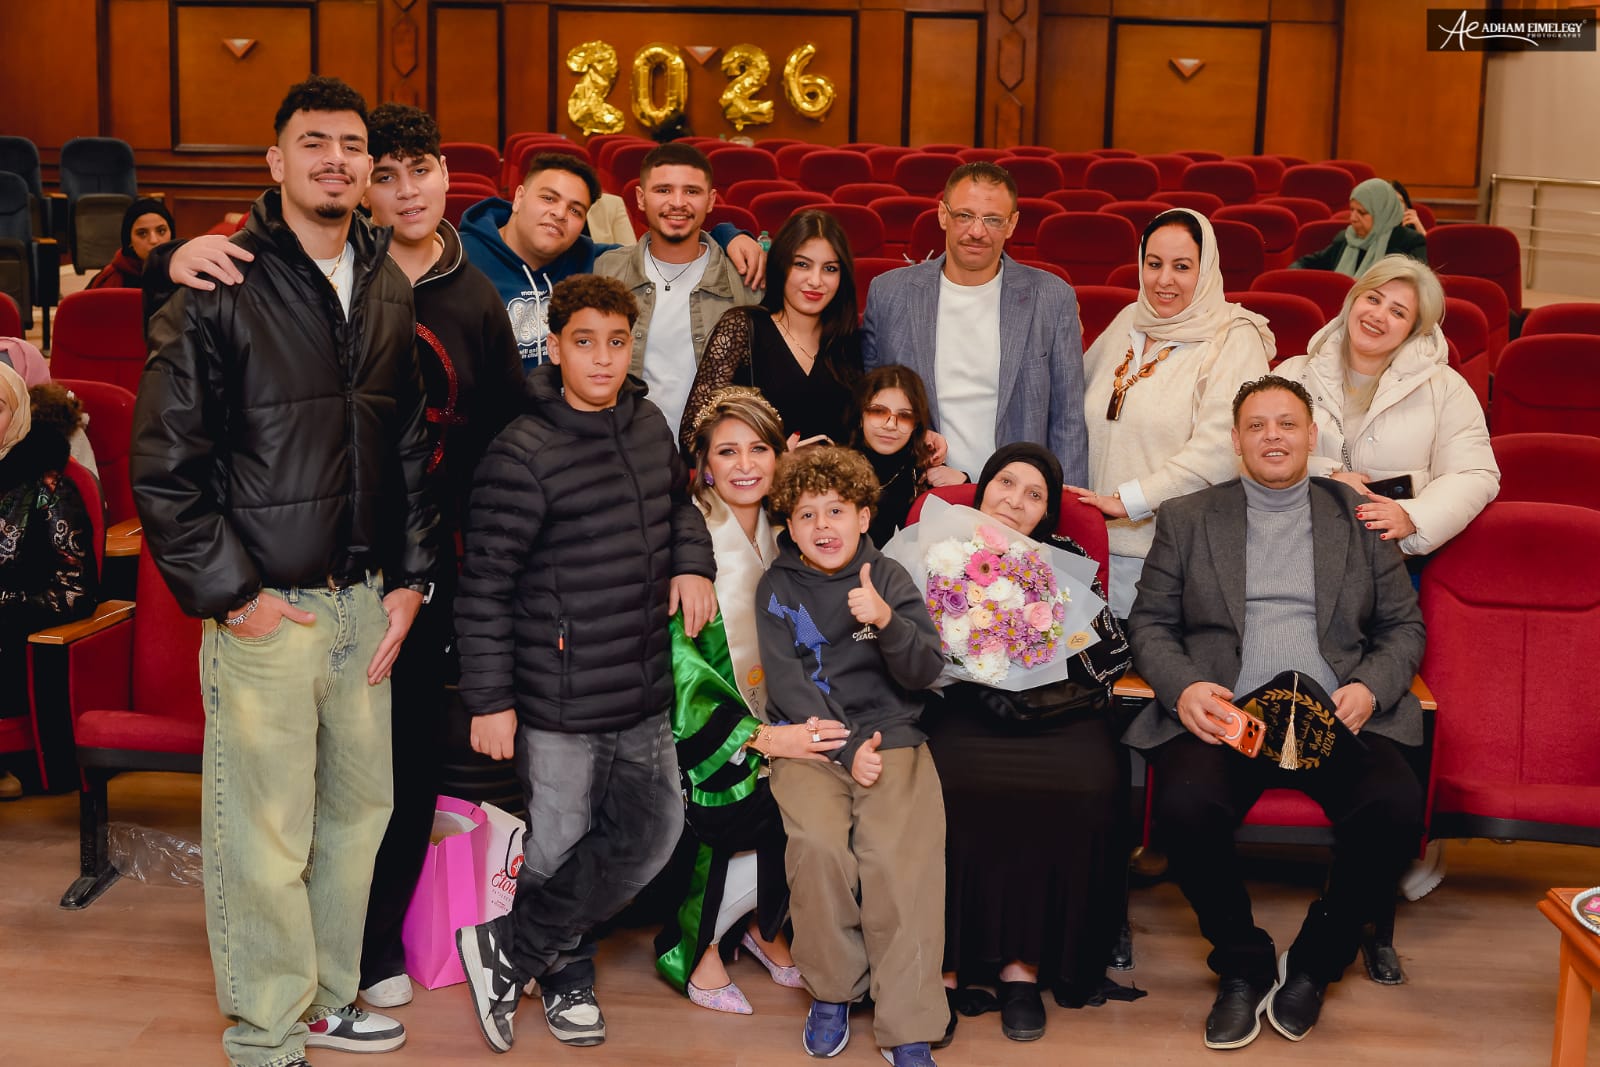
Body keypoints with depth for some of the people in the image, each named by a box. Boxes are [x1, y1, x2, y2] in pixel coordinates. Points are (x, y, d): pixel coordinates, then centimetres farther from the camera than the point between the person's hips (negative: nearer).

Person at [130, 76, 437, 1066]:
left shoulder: (389, 289, 11)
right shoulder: (221, 288, -8)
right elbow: (163, 463, -9)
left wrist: (409, 577, 9)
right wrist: (231, 593, -11)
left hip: (366, 603, 6)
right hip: (265, 606, -6)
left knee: (360, 807, 14)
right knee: (266, 832, 1)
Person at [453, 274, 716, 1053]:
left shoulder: (648, 425, 6)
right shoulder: (523, 455, -15)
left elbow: (678, 501, 25)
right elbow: (483, 586, -13)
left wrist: (692, 561, 4)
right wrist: (489, 700, -13)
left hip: (645, 693, 7)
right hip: (560, 700, -7)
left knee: (653, 829, 9)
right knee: (559, 846, 4)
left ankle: (512, 949, 22)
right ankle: (564, 975, 30)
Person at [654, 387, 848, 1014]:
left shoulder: (778, 536, 6)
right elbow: (673, 657, -20)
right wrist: (758, 738, -26)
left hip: (771, 719, 5)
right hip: (696, 734, -5)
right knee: (768, 819, -22)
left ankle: (766, 925, 13)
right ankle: (694, 946, 3)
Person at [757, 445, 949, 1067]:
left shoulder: (889, 578, 8)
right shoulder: (778, 588, 7)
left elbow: (925, 672, -1)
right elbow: (787, 685, -1)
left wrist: (887, 621, -20)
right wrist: (848, 749, -11)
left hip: (891, 736, 0)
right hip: (811, 742, 0)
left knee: (898, 853, -24)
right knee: (818, 842, -28)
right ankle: (831, 990, -3)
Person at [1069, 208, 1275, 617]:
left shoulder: (1234, 341, -8)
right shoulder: (1127, 322, 11)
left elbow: (1219, 451, -20)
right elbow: (1077, 407, 27)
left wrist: (1127, 500, -19)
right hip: (1106, 544, 5)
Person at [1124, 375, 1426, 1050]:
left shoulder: (1360, 517, 17)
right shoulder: (1186, 519, 16)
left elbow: (1403, 626, 15)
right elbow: (1149, 622, 12)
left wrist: (1370, 689, -6)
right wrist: (1184, 688, -8)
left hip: (1336, 716, 1)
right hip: (1222, 714, -1)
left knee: (1395, 811, -29)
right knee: (1184, 807, -32)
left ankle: (1314, 962, -2)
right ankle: (1243, 964, -3)